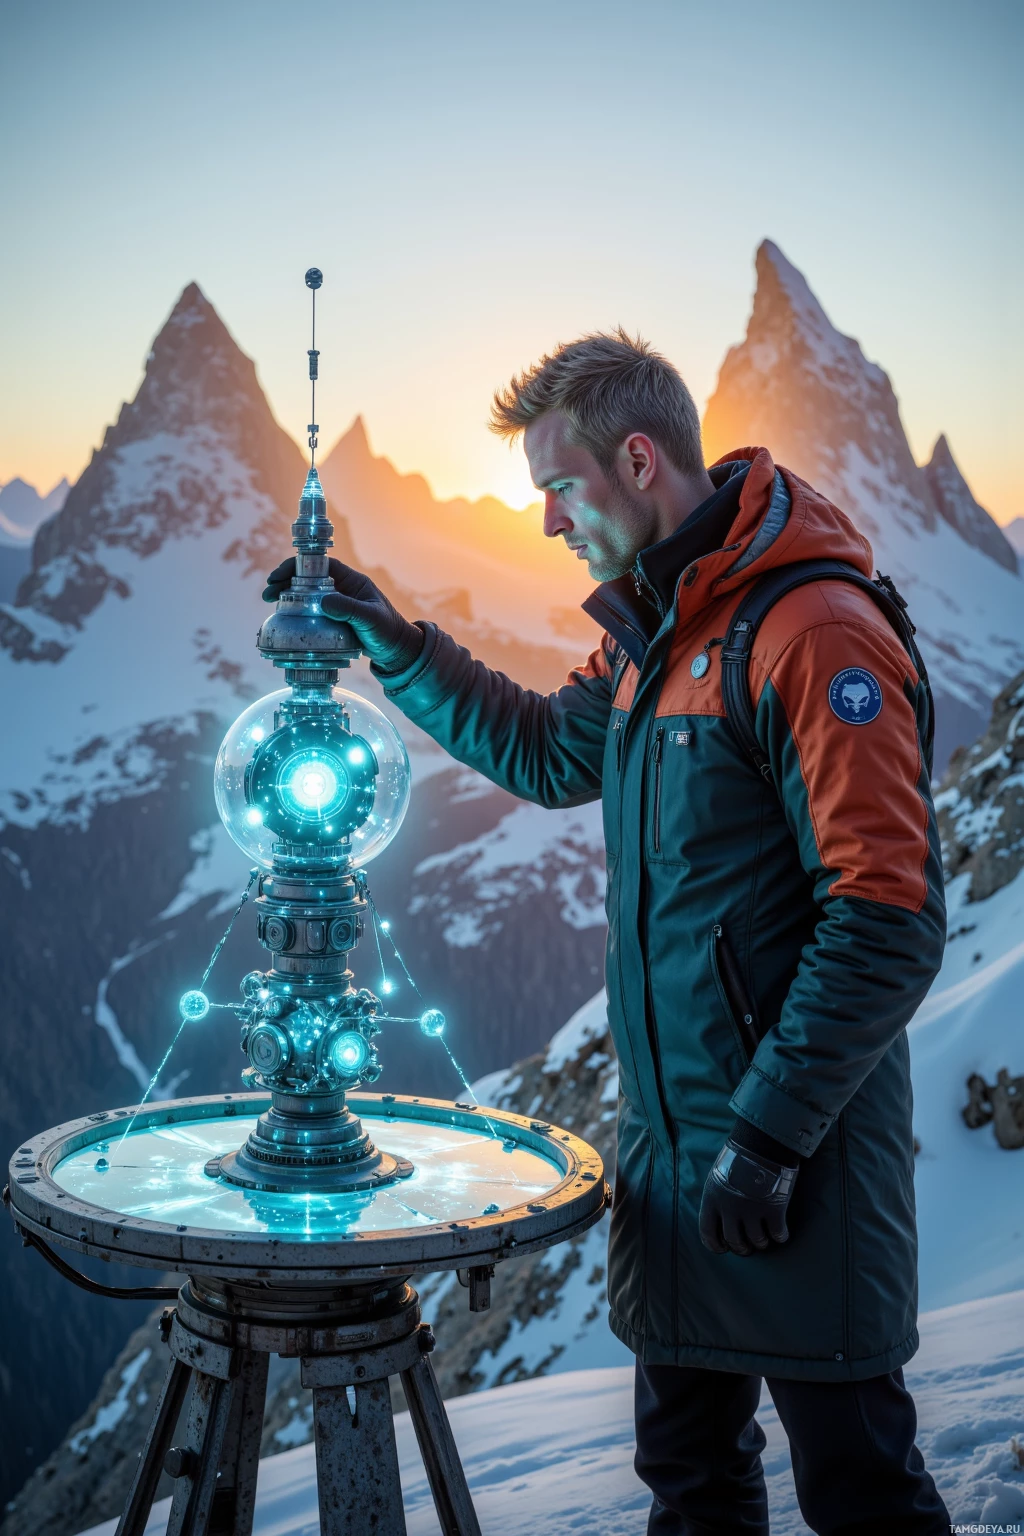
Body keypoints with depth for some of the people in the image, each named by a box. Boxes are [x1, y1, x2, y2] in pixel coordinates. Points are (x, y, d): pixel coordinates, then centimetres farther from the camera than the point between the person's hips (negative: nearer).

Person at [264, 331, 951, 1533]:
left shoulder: (816, 635, -19)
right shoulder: (654, 632, 11)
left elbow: (888, 925, -22)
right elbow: (549, 752, 27)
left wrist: (767, 1132, -20)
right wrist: (391, 644, 19)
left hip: (797, 1161, -8)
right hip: (669, 1137, 9)